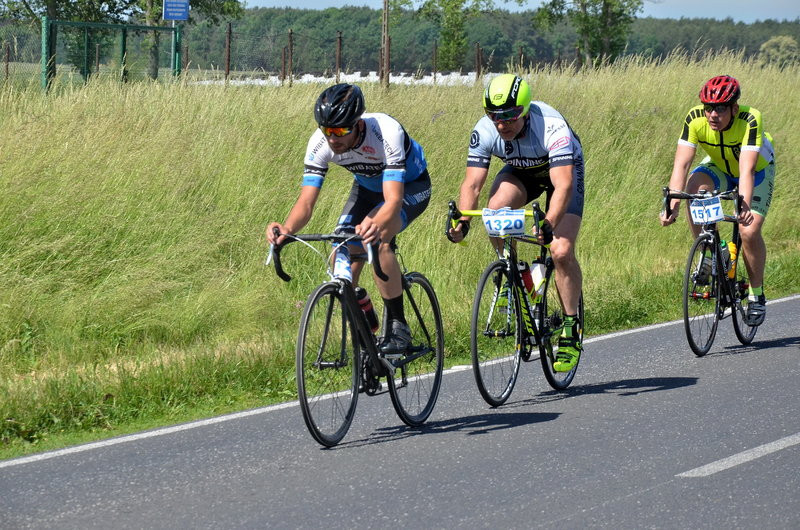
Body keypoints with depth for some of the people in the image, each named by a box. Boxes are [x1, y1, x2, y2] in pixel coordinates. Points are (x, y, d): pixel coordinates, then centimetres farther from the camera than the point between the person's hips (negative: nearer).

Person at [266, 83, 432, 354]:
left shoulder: (386, 133, -39)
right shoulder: (321, 143, -26)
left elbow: (393, 199, -47)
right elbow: (306, 202, -29)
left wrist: (375, 226, -69)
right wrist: (287, 228, -52)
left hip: (410, 186, -5)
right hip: (367, 187, 5)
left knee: (377, 238, -34)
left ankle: (397, 327, -22)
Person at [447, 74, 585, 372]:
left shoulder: (551, 127, -39)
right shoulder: (484, 132, -27)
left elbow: (563, 185, -48)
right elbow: (472, 182, -27)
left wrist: (549, 224, -63)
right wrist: (462, 221, -44)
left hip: (564, 169, -3)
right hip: (521, 172, 3)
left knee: (562, 252, -19)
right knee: (495, 211, -29)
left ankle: (571, 331, -3)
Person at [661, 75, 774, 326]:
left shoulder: (750, 120, -36)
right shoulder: (695, 119, -29)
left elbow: (746, 170, -44)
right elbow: (681, 164, -33)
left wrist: (744, 207, -59)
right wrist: (672, 206, -45)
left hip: (758, 169, -2)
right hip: (718, 167, 3)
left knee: (749, 231, -20)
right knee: (695, 187, -31)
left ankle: (756, 294, 2)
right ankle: (710, 253, -11)